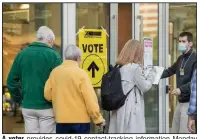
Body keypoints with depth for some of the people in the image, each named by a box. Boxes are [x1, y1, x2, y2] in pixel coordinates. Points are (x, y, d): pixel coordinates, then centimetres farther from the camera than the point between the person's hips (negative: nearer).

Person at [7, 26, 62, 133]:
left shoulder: (22, 54, 4)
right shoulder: (53, 55, -9)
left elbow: (11, 80, 5)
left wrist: (19, 99, 14)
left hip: (27, 107, 4)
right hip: (47, 108, -4)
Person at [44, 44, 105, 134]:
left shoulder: (54, 72, 2)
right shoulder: (81, 73, -11)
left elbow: (47, 95, 5)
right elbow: (90, 98, -13)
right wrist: (98, 118, -5)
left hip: (61, 119, 4)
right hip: (80, 119, -3)